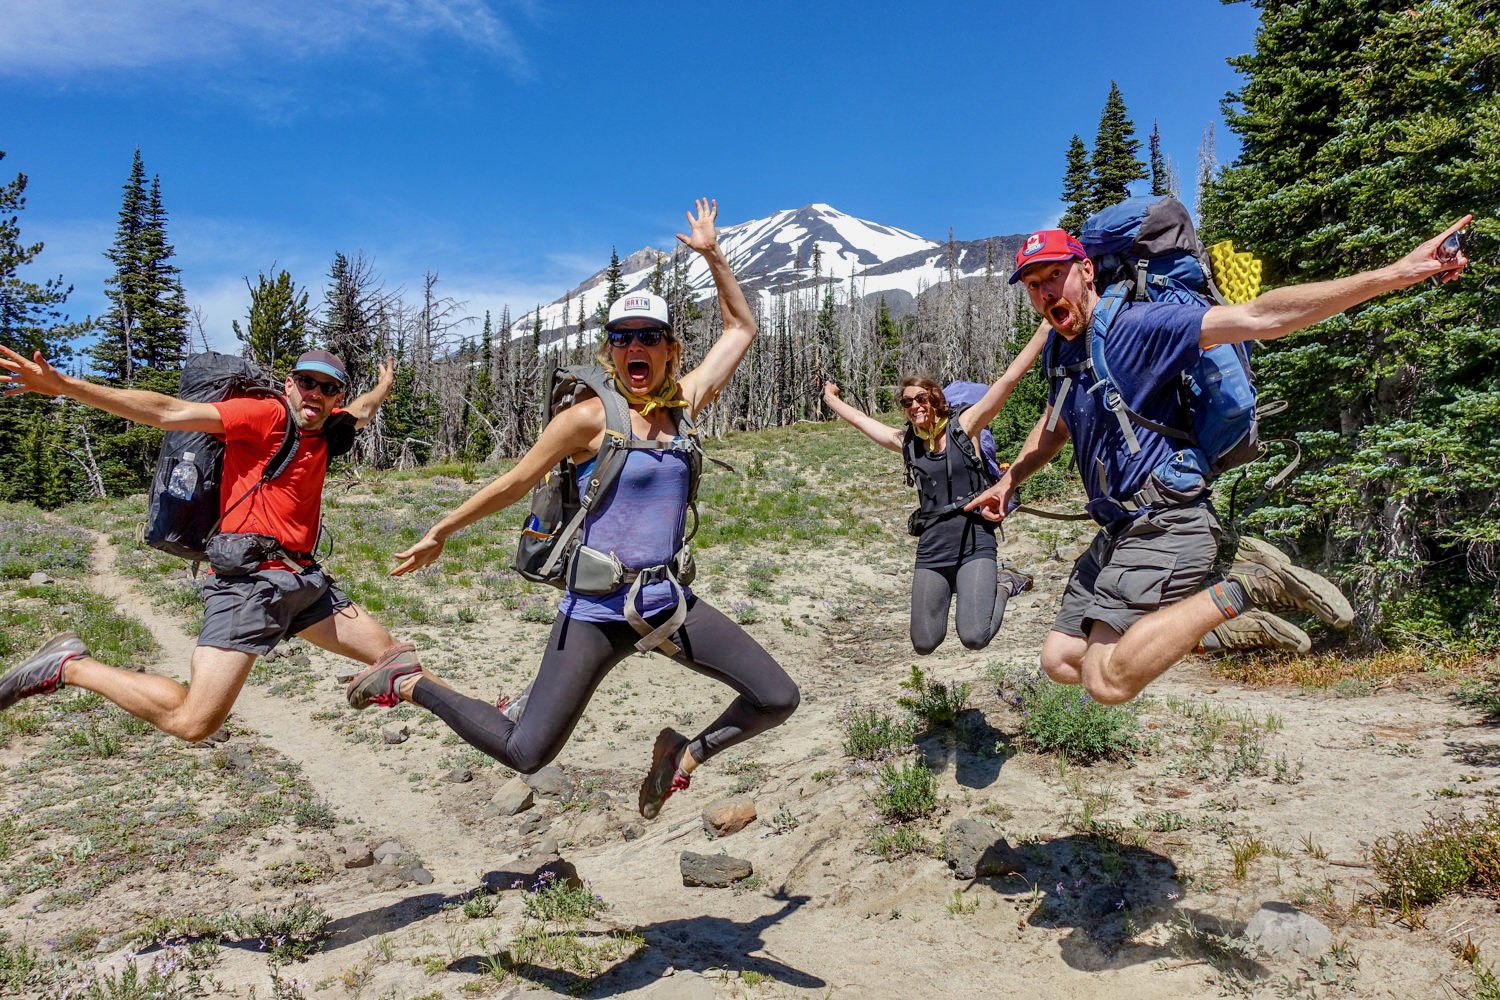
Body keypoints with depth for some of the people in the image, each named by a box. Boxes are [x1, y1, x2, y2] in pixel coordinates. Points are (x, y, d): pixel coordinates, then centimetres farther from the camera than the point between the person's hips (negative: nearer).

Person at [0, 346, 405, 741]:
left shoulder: (325, 430, 15)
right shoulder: (267, 414, -6)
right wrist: (63, 385, -19)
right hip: (249, 580, -8)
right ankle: (70, 666, 3)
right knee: (193, 721, -15)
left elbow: (360, 413, 39)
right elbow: (170, 412, -13)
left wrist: (384, 387, 57)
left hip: (305, 582, 8)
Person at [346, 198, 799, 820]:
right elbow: (515, 483, 0)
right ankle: (412, 684, 17)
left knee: (778, 699, -1)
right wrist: (439, 533, 8)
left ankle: (688, 753, 23)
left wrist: (712, 255, 13)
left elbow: (741, 327, 16)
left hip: (669, 603, 5)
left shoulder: (684, 404, 5)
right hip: (599, 610, -5)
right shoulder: (590, 418, -10)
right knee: (525, 754, -6)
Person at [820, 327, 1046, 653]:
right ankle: (957, 590, 32)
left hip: (974, 543, -4)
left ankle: (1002, 585, 11)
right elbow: (859, 418, 24)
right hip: (931, 551, 4)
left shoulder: (963, 426, -1)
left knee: (974, 637, -19)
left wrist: (1049, 325, -8)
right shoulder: (906, 442, 8)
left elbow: (1010, 377, -6)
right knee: (923, 644, 5)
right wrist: (831, 399, 38)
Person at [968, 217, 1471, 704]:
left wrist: (1396, 273, -31)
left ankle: (1242, 590, -8)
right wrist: (1008, 482, 28)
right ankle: (1210, 602, 13)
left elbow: (1258, 318, -23)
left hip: (1164, 524, -9)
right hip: (1119, 531, 9)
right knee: (1060, 660, 9)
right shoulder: (1059, 349, 12)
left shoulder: (1134, 325, -14)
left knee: (1106, 680, -23)